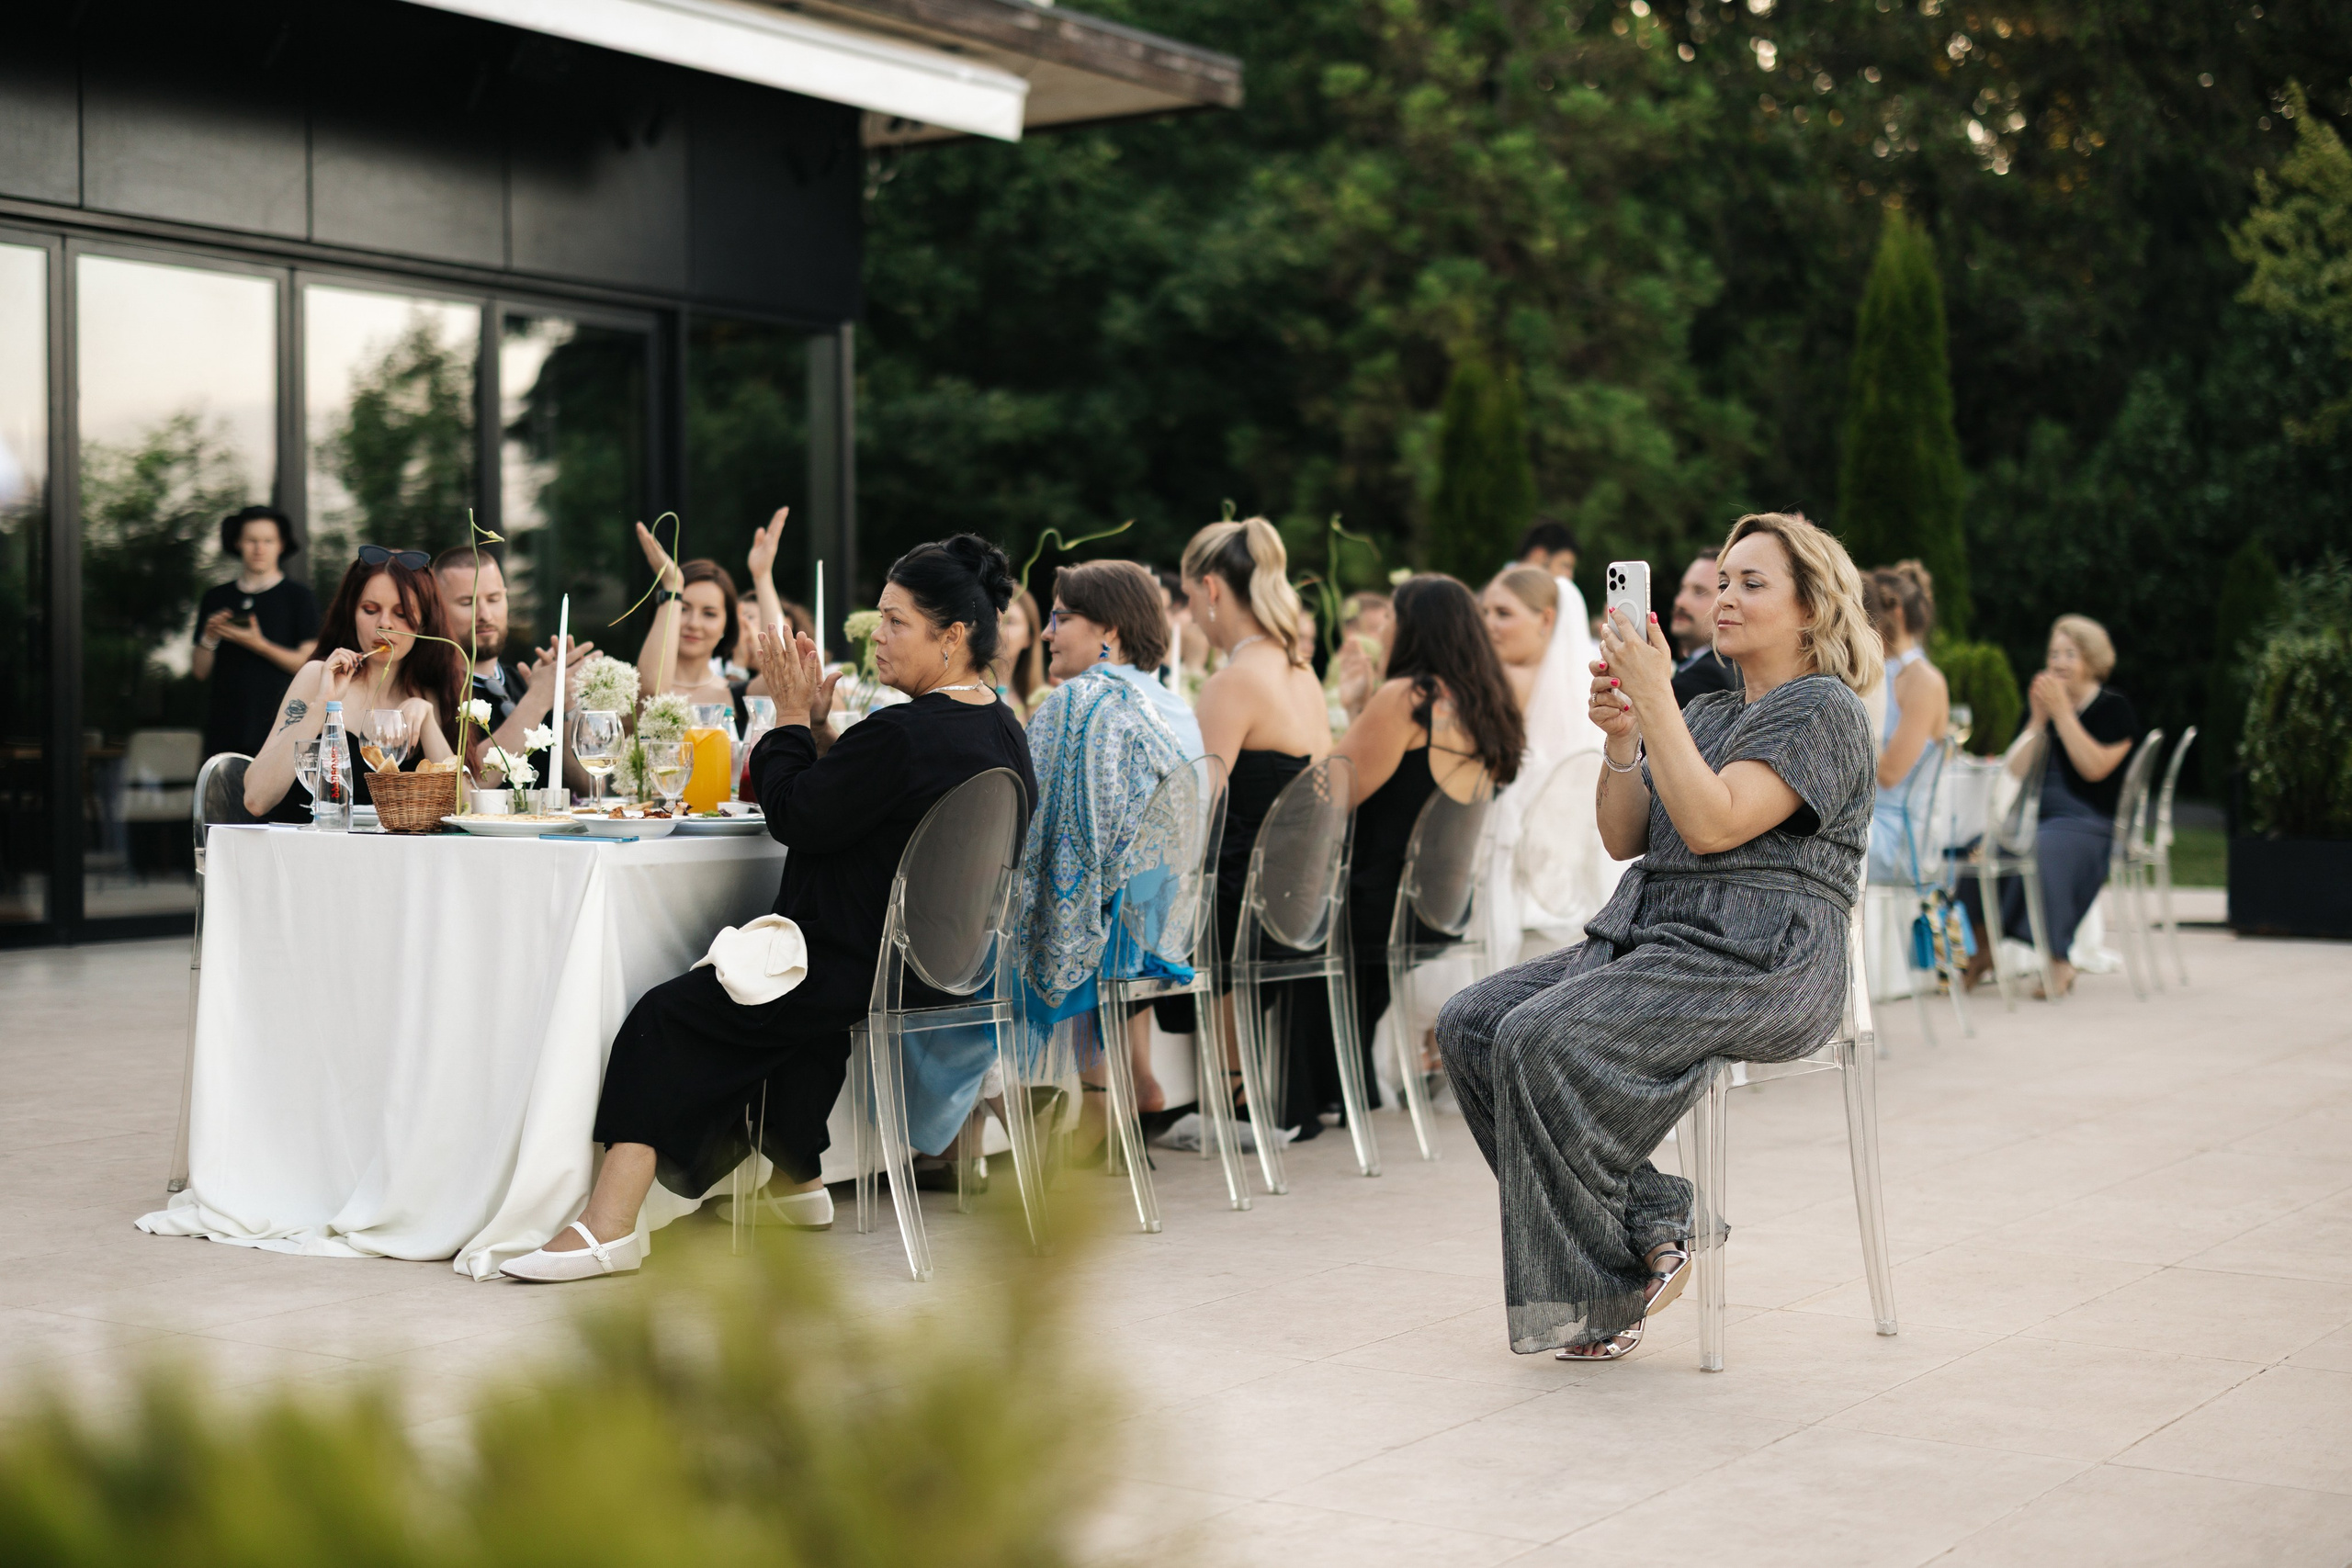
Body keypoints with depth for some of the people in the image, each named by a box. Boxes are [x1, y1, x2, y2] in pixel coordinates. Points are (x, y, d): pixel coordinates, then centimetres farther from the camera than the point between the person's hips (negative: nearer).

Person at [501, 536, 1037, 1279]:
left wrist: (793, 715, -4)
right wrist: (819, 724, 5)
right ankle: (795, 1180, 42)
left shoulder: (902, 735, -24)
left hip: (883, 969, -10)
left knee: (669, 1015, -4)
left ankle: (610, 1223, -5)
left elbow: (796, 818, -15)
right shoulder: (1002, 730, 8)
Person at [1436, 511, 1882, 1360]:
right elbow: (1624, 839, 16)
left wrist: (1655, 699, -16)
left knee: (1543, 1039, -28)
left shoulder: (1824, 711, -2)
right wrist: (1621, 739, 0)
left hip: (1758, 962, -9)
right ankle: (1649, 1230, -8)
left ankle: (1600, 1295, -14)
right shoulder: (1705, 712, 24)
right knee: (1470, 1023, -12)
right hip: (1648, 935, 9)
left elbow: (1714, 823, -17)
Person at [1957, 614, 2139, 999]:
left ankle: (2059, 959, -27)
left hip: (2087, 823, -5)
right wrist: (2038, 719, -5)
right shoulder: (2042, 701, 18)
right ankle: (1981, 948, -18)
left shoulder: (2114, 708, 2)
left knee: (2041, 851, -37)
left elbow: (2095, 768, -13)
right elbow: (2015, 769, 8)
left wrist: (2062, 713, -14)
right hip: (2034, 815, 5)